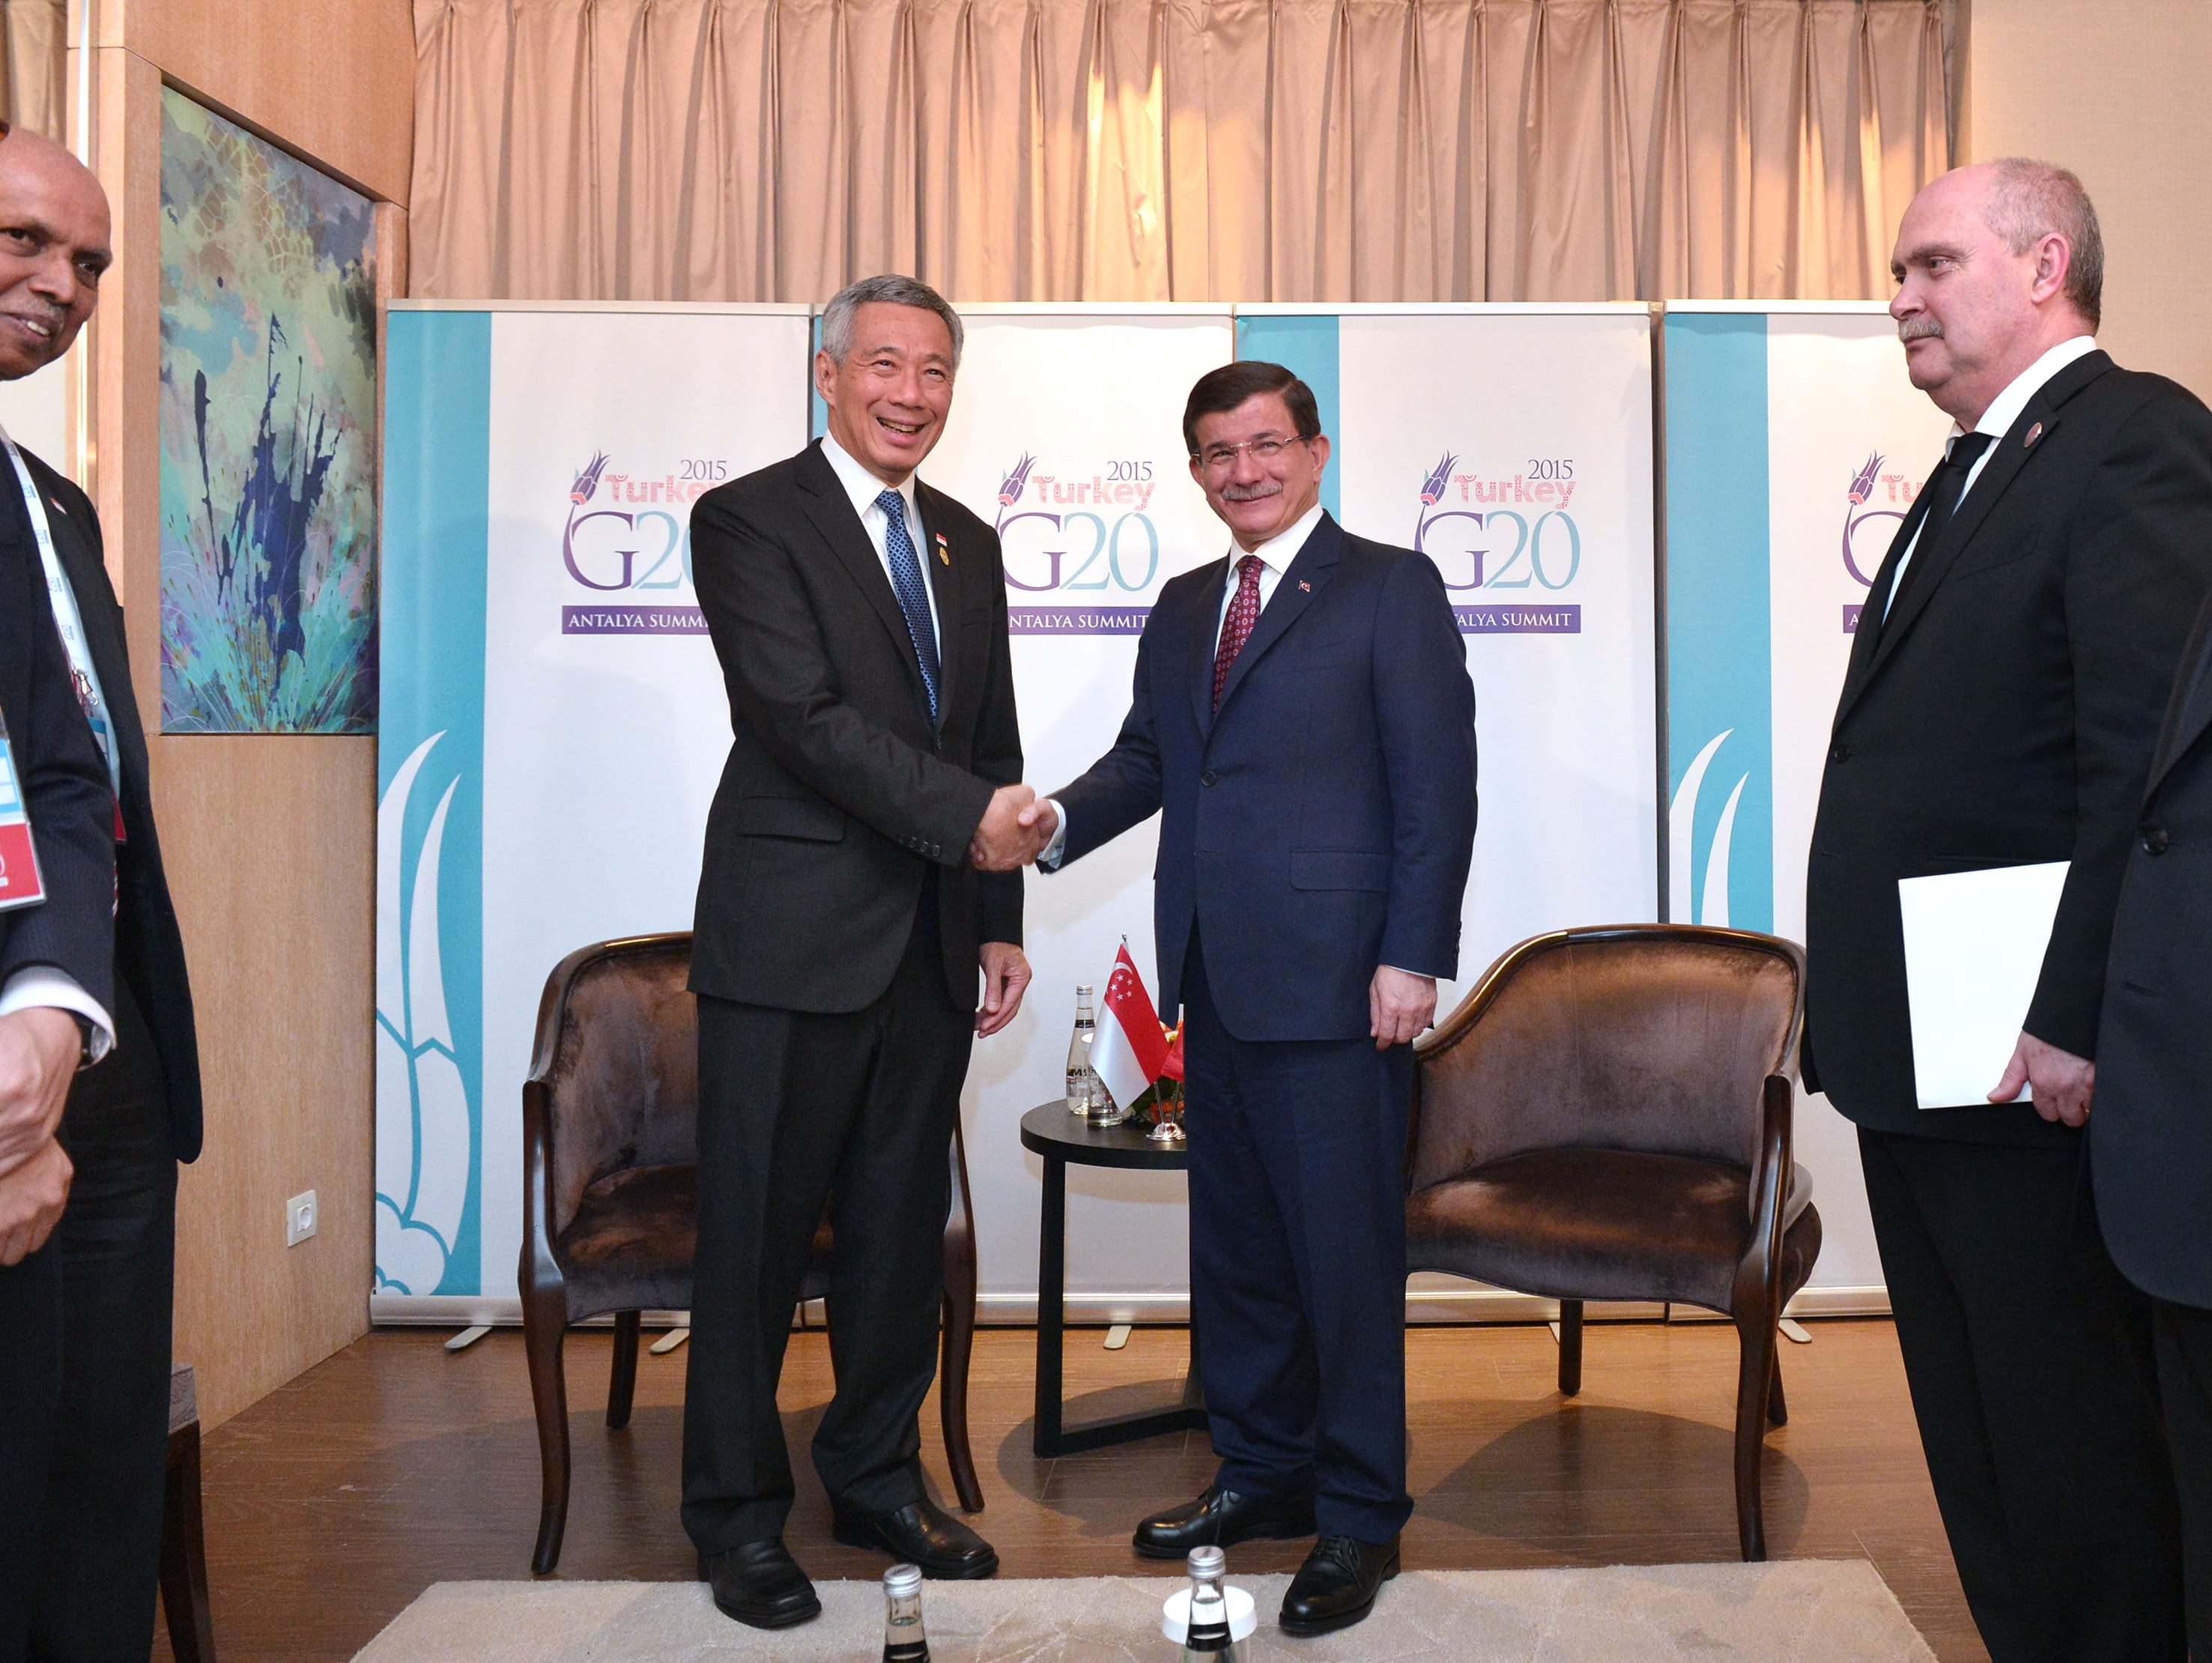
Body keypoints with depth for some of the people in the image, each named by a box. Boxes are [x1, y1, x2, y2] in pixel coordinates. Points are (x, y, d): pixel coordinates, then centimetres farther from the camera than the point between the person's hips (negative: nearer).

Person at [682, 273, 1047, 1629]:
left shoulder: (969, 544, 16)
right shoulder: (749, 520, -4)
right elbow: (802, 715, -16)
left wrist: (1001, 921, 11)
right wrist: (967, 816, -17)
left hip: (932, 944, 6)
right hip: (794, 941, -6)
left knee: (904, 1226, 13)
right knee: (760, 1232, 3)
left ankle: (878, 1476, 30)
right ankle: (740, 1515, 18)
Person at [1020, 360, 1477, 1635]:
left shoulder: (1390, 586, -2)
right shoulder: (1184, 607, 18)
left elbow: (1439, 781, -8)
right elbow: (1147, 756, 17)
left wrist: (1413, 956, -15)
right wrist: (1061, 820, -3)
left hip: (1332, 981, -7)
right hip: (1215, 978, 7)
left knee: (1346, 1247, 1)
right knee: (1234, 1239, 15)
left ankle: (1360, 1517, 16)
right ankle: (1262, 1472, 32)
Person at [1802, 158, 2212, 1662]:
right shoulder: (1975, 470, 19)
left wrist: (2075, 1023, -23)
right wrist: (1858, 1019, 13)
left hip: (2026, 1060, -9)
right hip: (1916, 1056, 9)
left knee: (2075, 1451, 3)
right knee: (1976, 1439, 18)